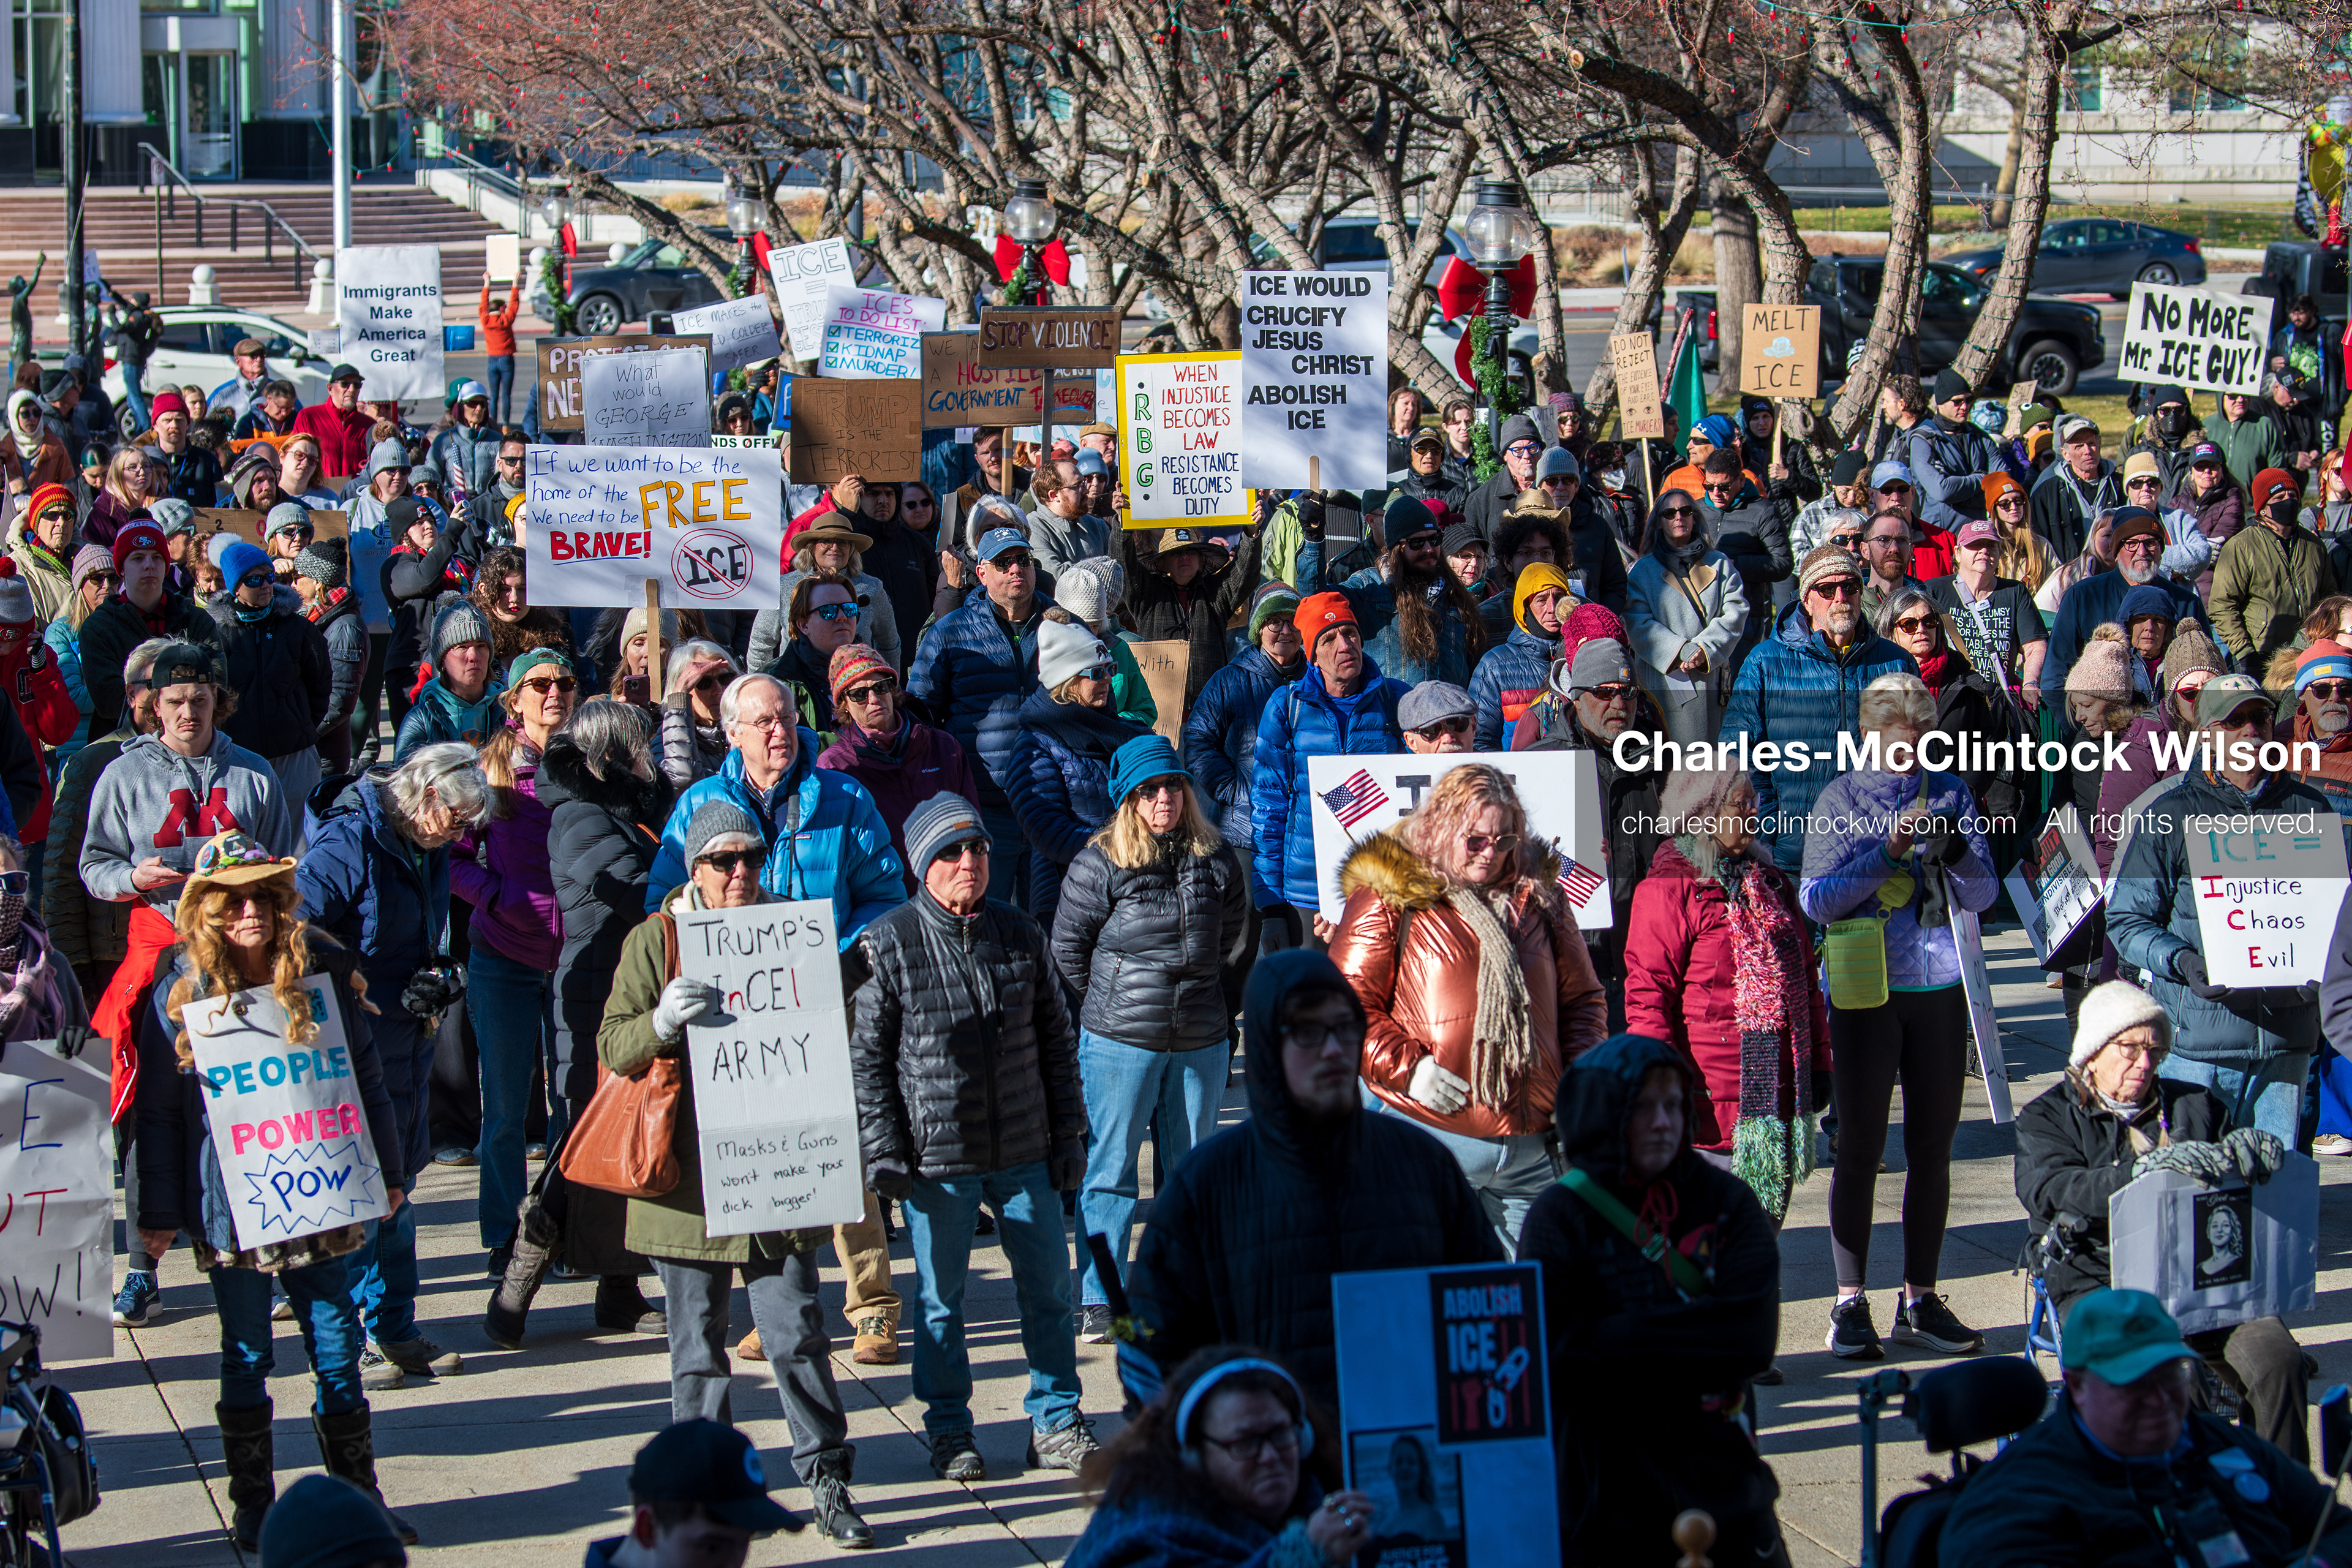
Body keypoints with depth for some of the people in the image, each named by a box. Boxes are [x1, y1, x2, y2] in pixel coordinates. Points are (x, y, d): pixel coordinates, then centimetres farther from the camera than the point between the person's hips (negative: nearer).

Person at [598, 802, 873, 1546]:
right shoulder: (656, 940, 1)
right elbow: (613, 1045, -5)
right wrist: (662, 1023, -25)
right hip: (689, 1176, -2)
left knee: (797, 1331, 0)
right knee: (698, 1345, 6)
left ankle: (827, 1478, 9)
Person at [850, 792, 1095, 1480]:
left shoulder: (1020, 934, 5)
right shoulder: (888, 945, -6)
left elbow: (1056, 1041, 12)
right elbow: (867, 1056, -3)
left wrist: (1068, 1136, 10)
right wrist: (884, 1153, -7)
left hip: (1024, 1155, 3)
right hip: (937, 1158, -3)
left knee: (1048, 1289, 9)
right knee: (941, 1300, 7)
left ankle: (1055, 1424, 22)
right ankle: (949, 1432, 22)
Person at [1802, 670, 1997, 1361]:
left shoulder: (1949, 793, 8)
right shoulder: (1842, 799, -1)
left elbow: (1984, 895, 5)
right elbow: (1816, 899, -10)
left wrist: (1955, 852, -15)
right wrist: (1889, 850, -18)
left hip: (1939, 990, 3)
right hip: (1865, 991, -3)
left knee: (1933, 1148, 6)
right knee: (1860, 1146, -2)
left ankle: (1920, 1301, 13)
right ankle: (1851, 1304, 3)